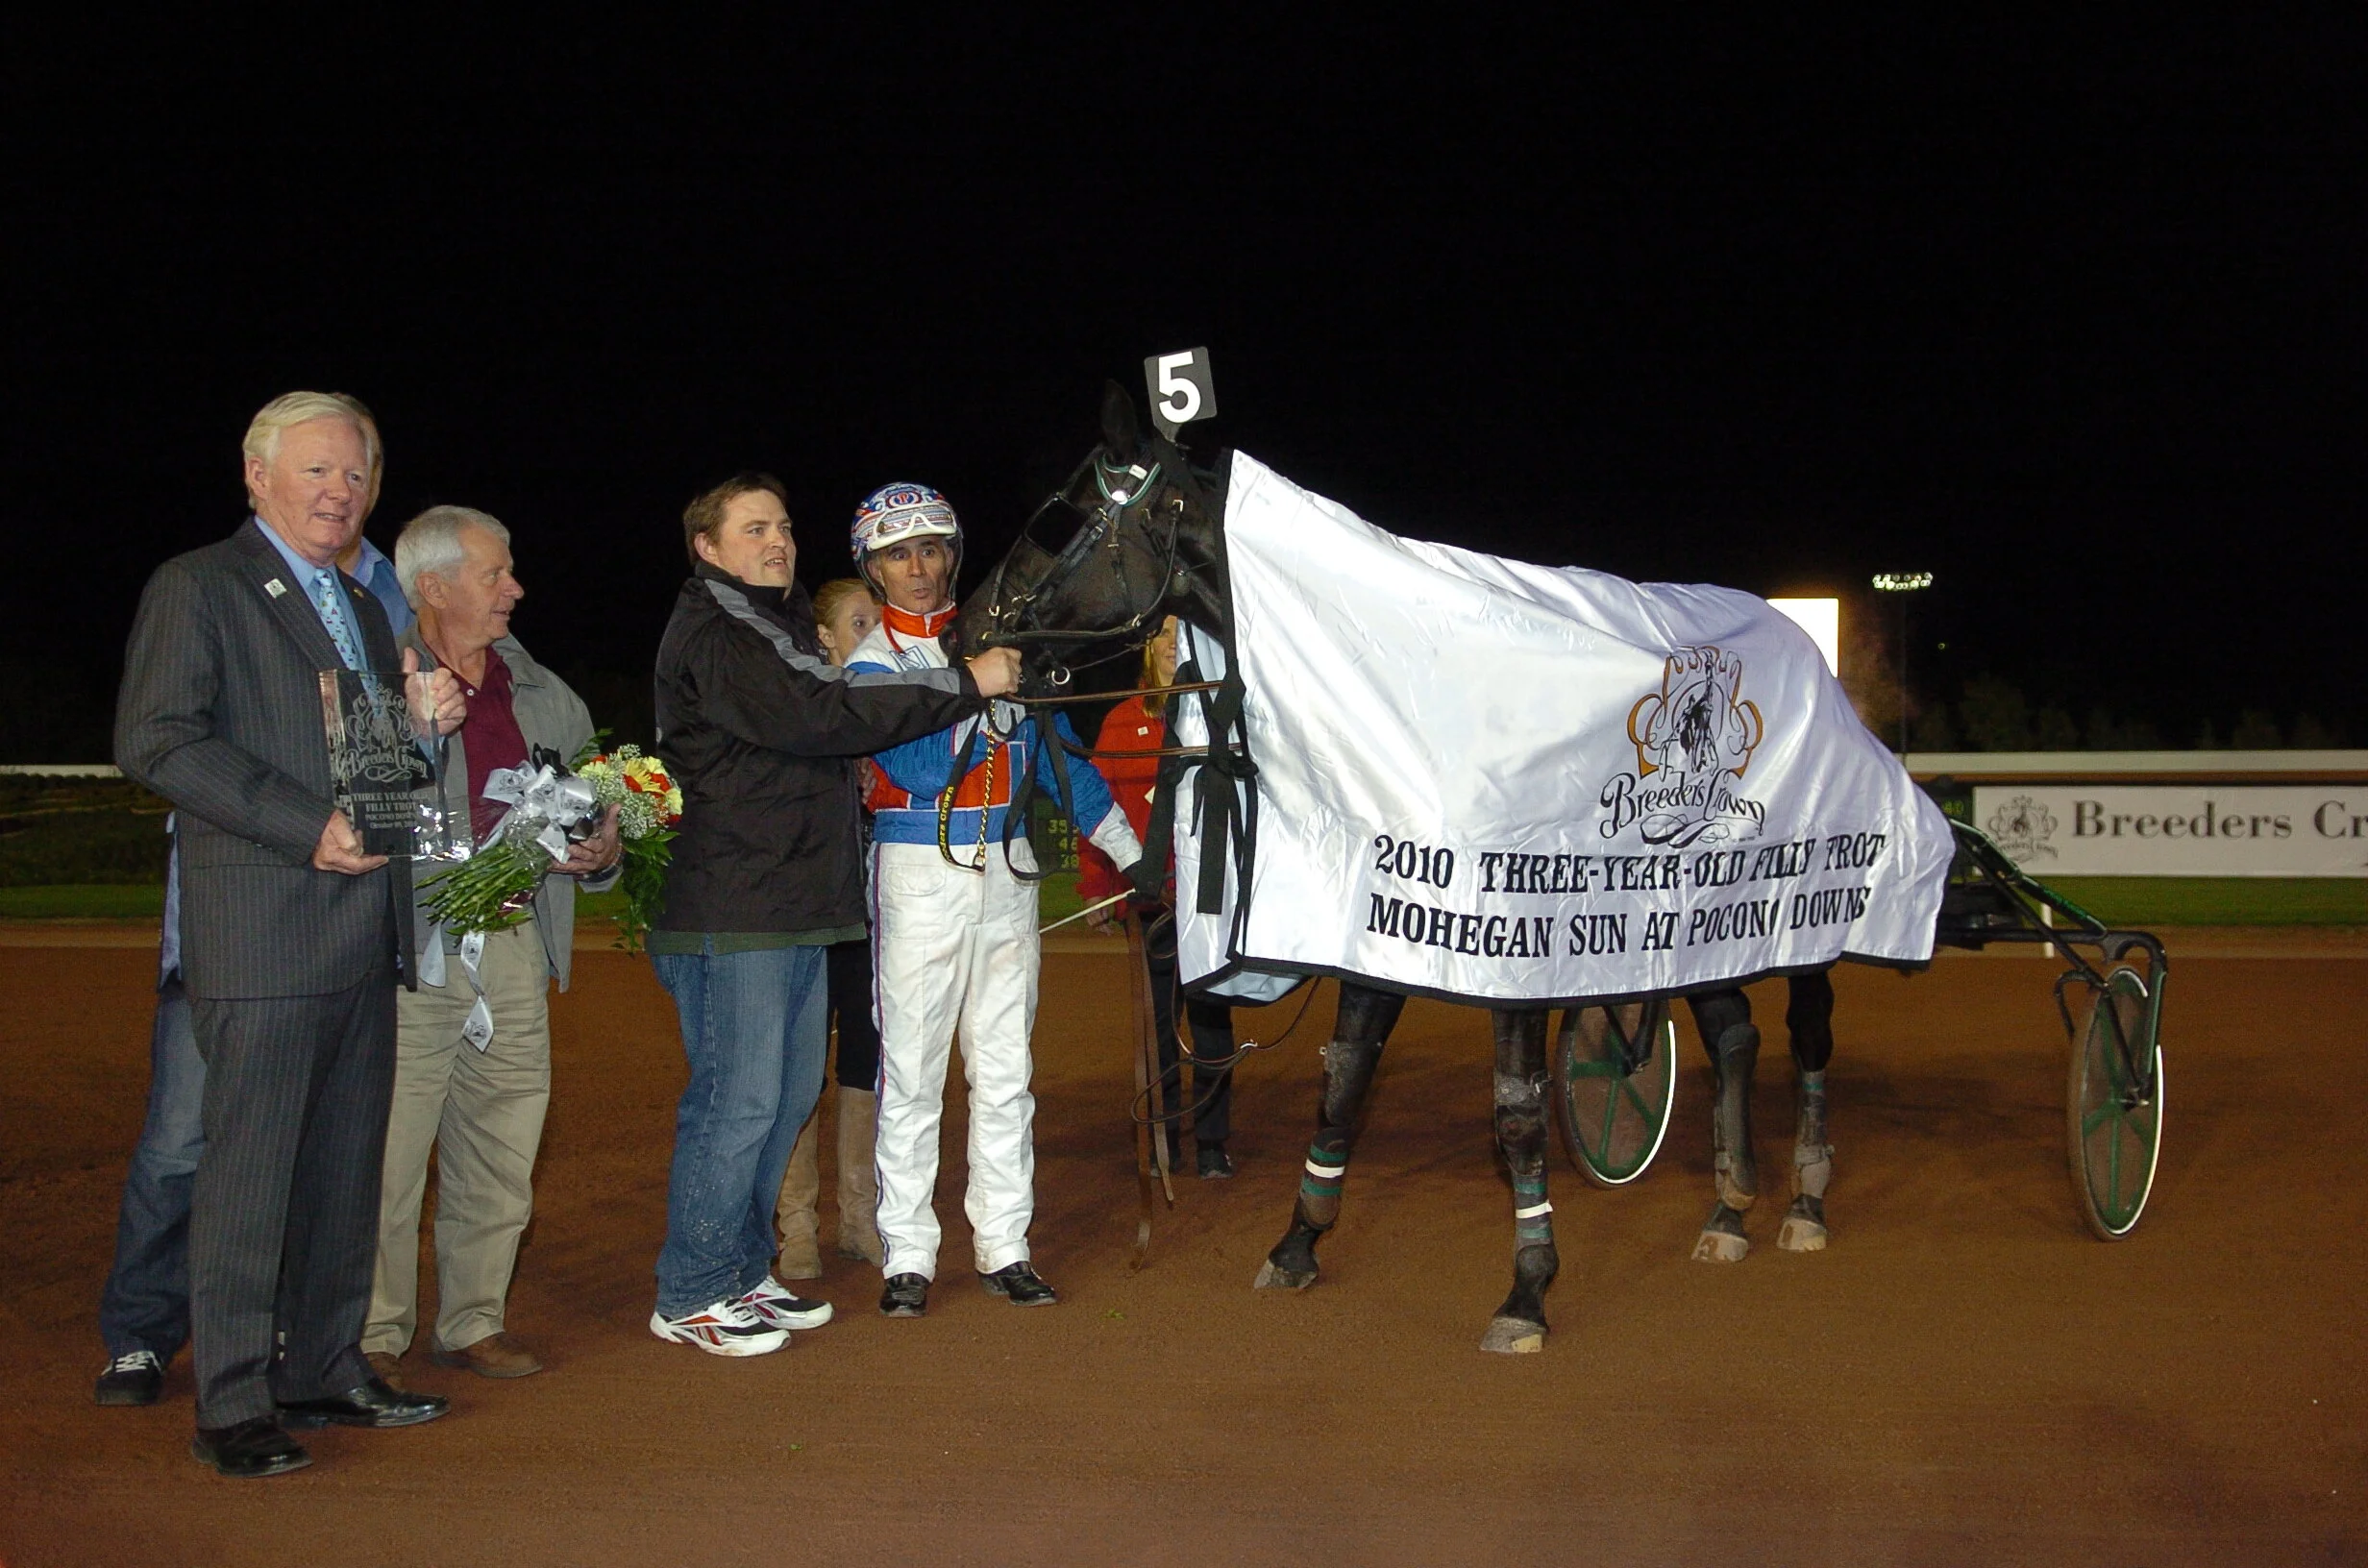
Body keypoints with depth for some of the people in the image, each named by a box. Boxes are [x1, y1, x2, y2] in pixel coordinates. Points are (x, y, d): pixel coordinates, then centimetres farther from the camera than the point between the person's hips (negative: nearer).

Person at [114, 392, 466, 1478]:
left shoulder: (363, 607, 22)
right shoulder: (196, 587, -1)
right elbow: (155, 741, -12)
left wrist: (420, 718, 6)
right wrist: (307, 828, -17)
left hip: (365, 932, 7)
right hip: (262, 931, -7)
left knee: (345, 1166, 10)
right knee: (249, 1170, -3)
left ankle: (324, 1369, 20)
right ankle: (232, 1405, 5)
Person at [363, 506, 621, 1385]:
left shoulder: (544, 696, 16)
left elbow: (594, 806, 21)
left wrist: (601, 851, 2)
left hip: (517, 953, 5)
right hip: (412, 956, -5)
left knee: (501, 1158, 10)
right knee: (388, 1157, -3)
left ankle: (474, 1322, 22)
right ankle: (373, 1335, 10)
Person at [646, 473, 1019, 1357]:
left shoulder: (781, 627, 23)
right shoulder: (711, 638, -11)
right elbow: (821, 718, -22)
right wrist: (967, 684, -21)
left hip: (796, 904, 10)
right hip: (734, 914, -10)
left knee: (789, 1092, 12)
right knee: (738, 1099, -7)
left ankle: (741, 1272, 23)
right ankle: (690, 1296, 4)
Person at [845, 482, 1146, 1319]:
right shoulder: (870, 665, -1)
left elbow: (1056, 750, 15)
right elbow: (925, 768, -17)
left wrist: (1127, 848, 13)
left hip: (1006, 869, 4)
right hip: (920, 871, -4)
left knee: (1005, 1067, 7)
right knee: (912, 1068, -1)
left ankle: (1003, 1246, 14)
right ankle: (907, 1256, 6)